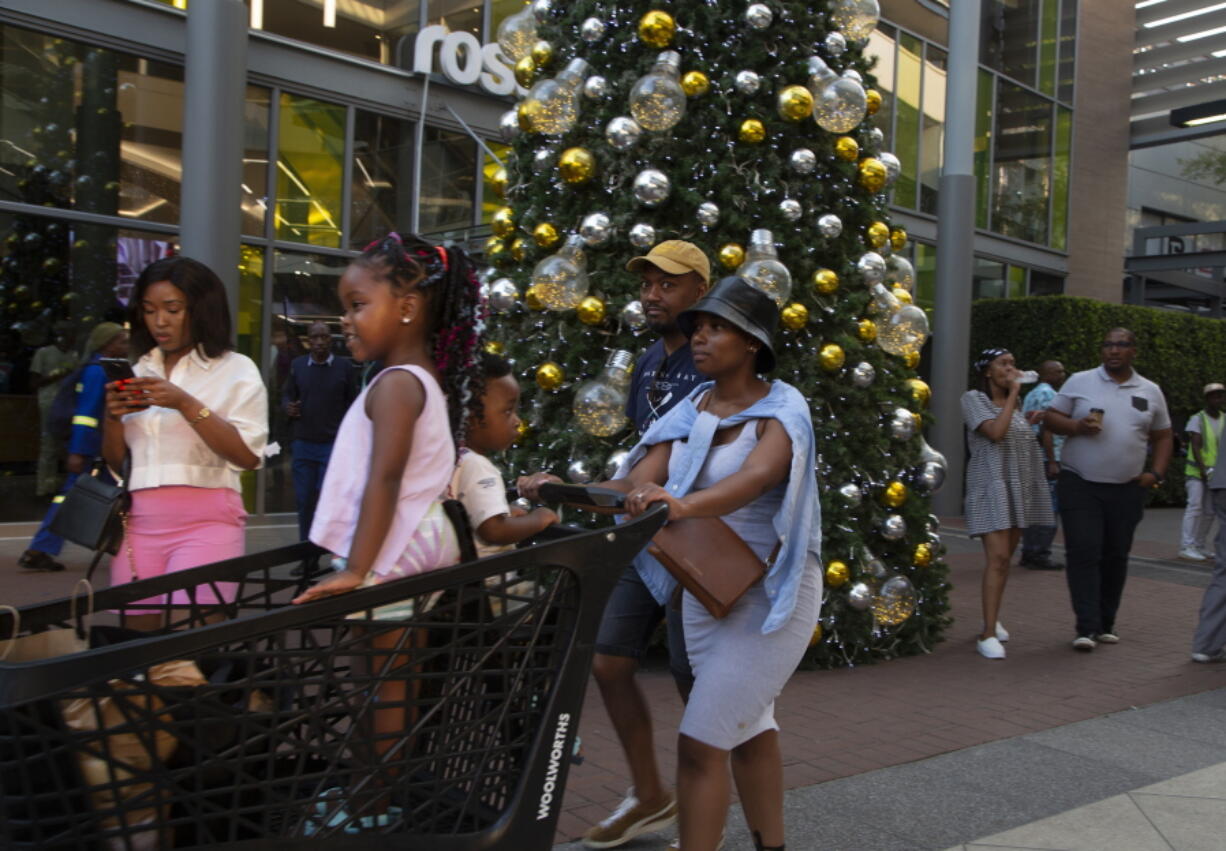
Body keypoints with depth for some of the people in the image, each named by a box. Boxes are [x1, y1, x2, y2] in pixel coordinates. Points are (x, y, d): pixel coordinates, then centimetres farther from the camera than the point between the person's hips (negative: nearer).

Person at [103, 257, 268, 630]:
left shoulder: (236, 370, 2)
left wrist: (187, 405, -16)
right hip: (139, 524, 5)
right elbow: (114, 462, 18)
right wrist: (112, 417, -1)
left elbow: (248, 455, -10)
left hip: (206, 522, -5)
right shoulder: (138, 372, 16)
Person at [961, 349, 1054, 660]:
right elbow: (996, 432, -20)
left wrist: (1035, 421, 12)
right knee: (997, 558, -16)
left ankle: (992, 619, 24)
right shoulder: (973, 399, -5)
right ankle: (988, 634, -16)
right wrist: (1013, 393, -14)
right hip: (990, 487, -7)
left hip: (1018, 488, 8)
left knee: (1004, 558, 11)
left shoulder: (1012, 403, 18)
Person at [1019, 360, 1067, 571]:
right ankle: (1040, 555, -9)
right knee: (1048, 508, -8)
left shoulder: (1030, 395, 20)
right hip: (1046, 458, -10)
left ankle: (1028, 553, 14)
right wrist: (1052, 462, -20)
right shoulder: (1048, 394, -9)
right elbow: (1046, 429, -17)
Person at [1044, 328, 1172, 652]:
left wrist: (1156, 473, 3)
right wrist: (1077, 426, -16)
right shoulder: (1079, 382, 2)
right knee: (1084, 554, -11)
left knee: (1115, 557, 9)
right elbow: (1051, 418, 3)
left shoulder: (1151, 391, 10)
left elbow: (1162, 436, 17)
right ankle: (1087, 628, -10)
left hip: (1127, 490, 3)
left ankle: (1106, 623, 21)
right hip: (1080, 485, -3)